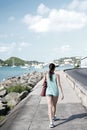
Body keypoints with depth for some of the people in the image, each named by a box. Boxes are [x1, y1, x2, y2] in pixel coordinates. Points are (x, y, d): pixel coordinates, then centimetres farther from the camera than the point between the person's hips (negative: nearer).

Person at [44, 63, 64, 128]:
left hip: (49, 92, 1)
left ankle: (51, 122, -19)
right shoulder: (57, 75, -11)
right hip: (55, 92, -1)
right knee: (54, 105, 23)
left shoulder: (46, 74, -3)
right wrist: (62, 93, -9)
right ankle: (53, 117, 43)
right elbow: (59, 85, -13)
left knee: (50, 107, -6)